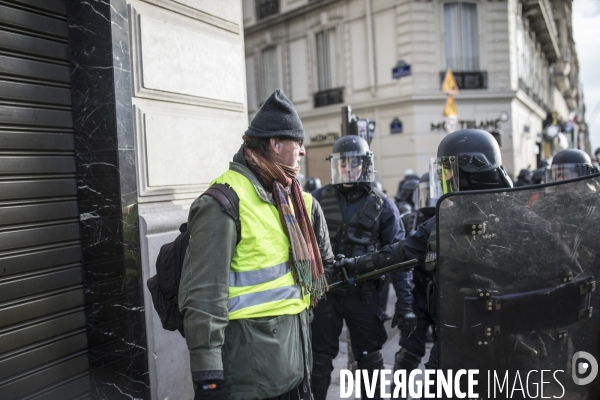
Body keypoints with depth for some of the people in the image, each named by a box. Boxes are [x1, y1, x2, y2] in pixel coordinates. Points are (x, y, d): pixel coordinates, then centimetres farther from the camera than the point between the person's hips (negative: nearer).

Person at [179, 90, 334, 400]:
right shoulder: (226, 201, -18)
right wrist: (207, 371, -21)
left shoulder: (295, 199, 8)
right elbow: (203, 294, -21)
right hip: (249, 354, -8)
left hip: (293, 348, 8)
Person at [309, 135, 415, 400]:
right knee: (319, 357, 11)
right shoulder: (318, 200, 1)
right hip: (324, 291, 1)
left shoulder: (382, 206, -3)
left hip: (363, 294, -1)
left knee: (369, 357, 11)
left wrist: (406, 304, -8)